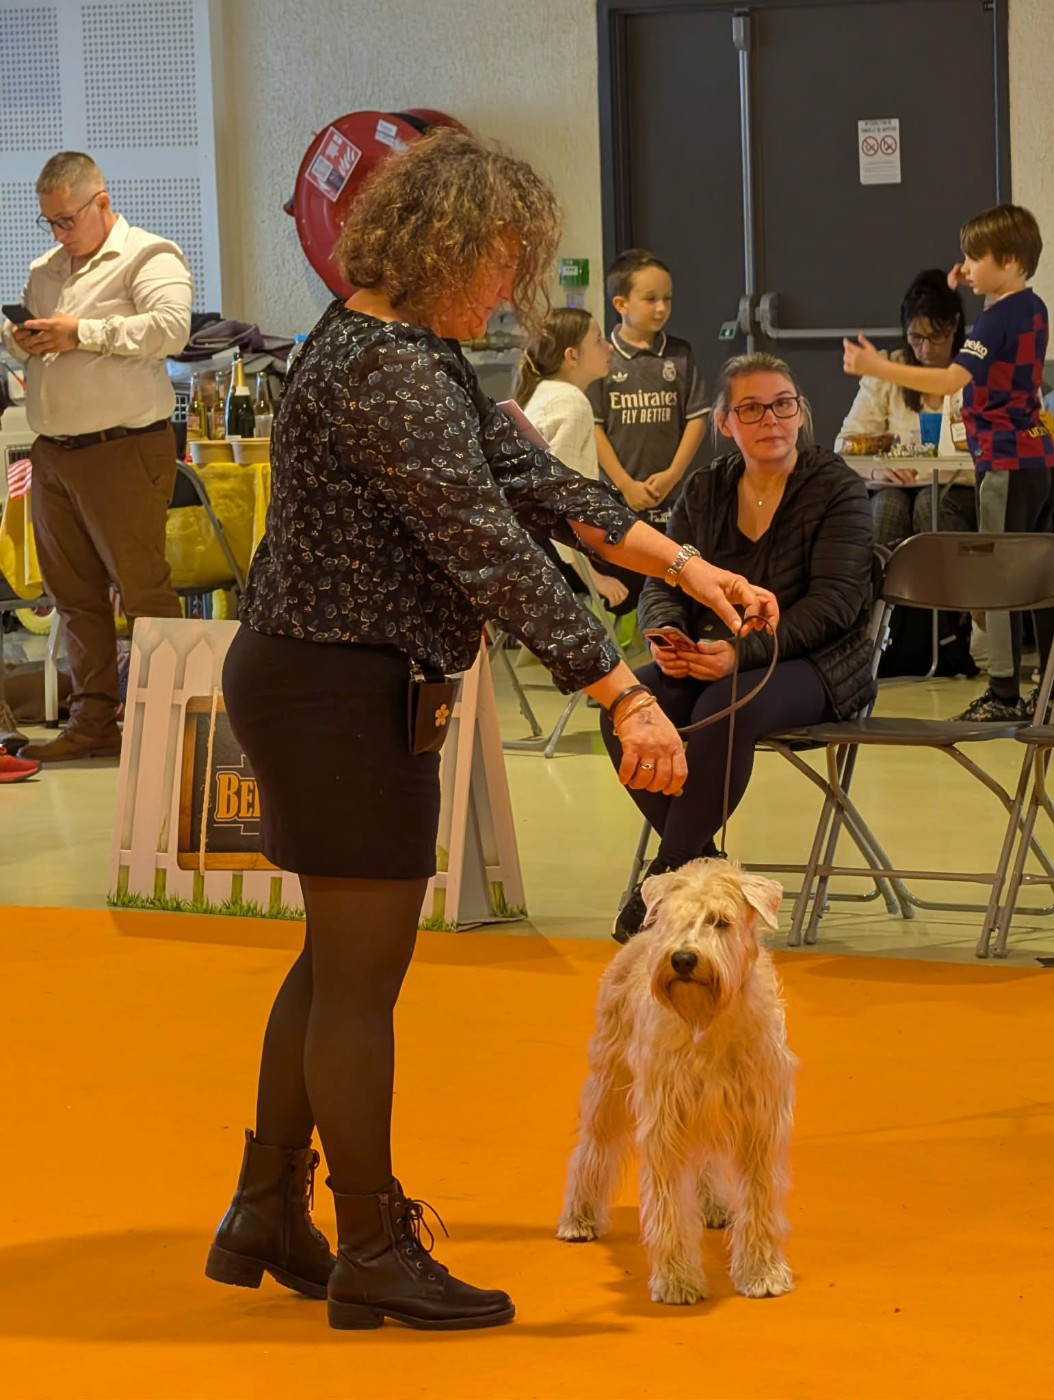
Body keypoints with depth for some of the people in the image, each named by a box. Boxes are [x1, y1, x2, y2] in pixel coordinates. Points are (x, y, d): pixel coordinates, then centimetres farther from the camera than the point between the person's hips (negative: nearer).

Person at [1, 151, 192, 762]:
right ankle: (93, 719, 16)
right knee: (73, 591, 9)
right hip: (53, 454, 8)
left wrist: (82, 332, -18)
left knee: (143, 587, -7)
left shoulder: (149, 257, -5)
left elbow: (172, 327, -20)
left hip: (123, 453, -8)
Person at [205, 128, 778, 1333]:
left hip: (313, 681, 11)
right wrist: (626, 697, -27)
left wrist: (684, 567, 11)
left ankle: (266, 1216, 29)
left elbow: (527, 478, 14)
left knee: (340, 960, 19)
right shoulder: (390, 373, -22)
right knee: (362, 972, 0)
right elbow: (495, 552, -27)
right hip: (339, 692, -11)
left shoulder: (406, 349, 11)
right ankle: (374, 1255, 11)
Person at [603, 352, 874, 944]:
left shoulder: (839, 489, -5)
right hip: (710, 659, 5)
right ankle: (701, 858, -13)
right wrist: (668, 635, -17)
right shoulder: (704, 490, 10)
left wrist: (742, 651, -27)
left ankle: (669, 874, -23)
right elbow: (663, 581, 9)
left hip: (815, 665, -5)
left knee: (727, 707, -36)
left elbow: (832, 601, -14)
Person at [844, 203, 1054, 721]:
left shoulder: (996, 319, -16)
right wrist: (973, 290, 23)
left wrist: (878, 368, -34)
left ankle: (1003, 694, -9)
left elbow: (951, 380, -28)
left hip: (1005, 460, -9)